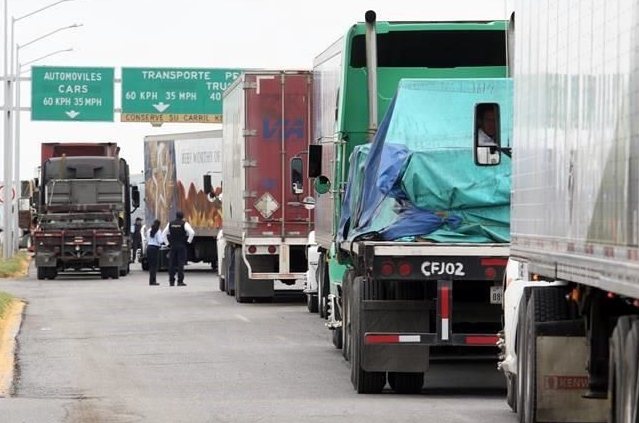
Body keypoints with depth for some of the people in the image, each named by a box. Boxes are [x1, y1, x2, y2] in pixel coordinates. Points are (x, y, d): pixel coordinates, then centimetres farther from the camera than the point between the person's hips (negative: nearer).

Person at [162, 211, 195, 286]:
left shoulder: (170, 223, 8)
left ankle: (171, 281, 6)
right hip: (182, 246, -3)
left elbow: (164, 233, 9)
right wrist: (188, 241, -5)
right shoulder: (184, 223, -5)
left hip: (172, 246, 3)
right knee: (181, 263, -3)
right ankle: (180, 281, -7)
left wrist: (168, 243, 11)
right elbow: (192, 232, -17)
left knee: (172, 263, 7)